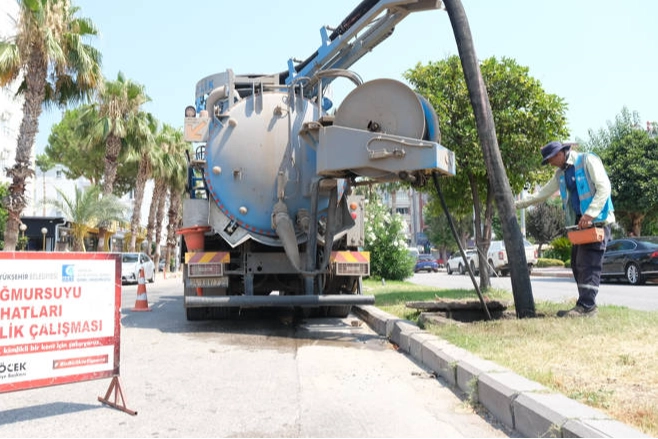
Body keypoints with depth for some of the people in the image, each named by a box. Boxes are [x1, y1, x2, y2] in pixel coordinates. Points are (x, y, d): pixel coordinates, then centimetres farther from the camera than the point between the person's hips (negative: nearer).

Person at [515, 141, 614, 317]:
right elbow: (543, 192, 22)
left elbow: (604, 187, -15)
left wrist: (590, 214, -22)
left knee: (588, 263, -13)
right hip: (580, 221, 8)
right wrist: (519, 204, 18)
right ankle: (586, 304, 7)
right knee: (577, 263, 4)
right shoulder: (561, 173, 14)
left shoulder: (588, 160, -8)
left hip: (597, 219, -8)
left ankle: (586, 306, -13)